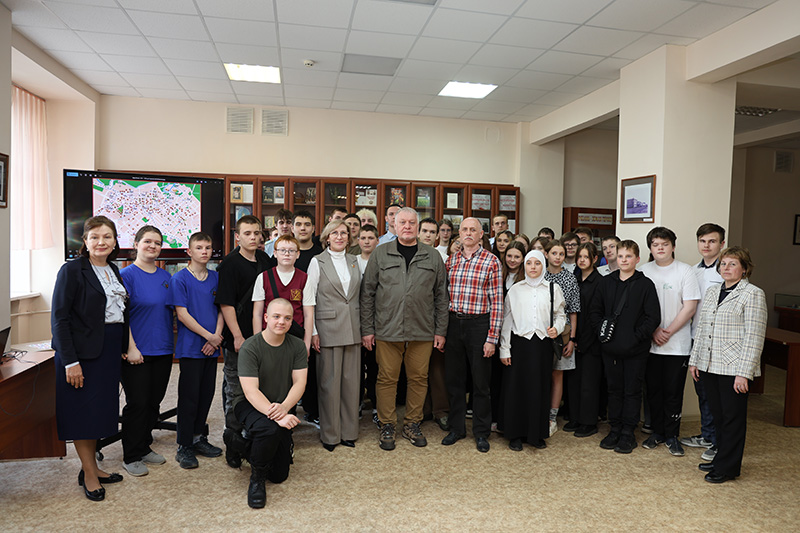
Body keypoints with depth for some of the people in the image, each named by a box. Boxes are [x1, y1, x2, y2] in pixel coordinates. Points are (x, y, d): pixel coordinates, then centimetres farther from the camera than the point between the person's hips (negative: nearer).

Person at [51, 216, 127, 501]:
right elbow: (59, 319, -14)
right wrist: (69, 361, -18)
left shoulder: (113, 271, 11)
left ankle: (91, 467, 27)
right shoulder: (72, 270, -10)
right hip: (82, 351, -7)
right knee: (83, 411, 3)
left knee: (100, 410, 14)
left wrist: (124, 347, 10)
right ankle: (89, 473, 15)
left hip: (110, 350, 7)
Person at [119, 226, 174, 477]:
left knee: (154, 401, 13)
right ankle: (131, 457, 15)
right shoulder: (127, 275, -7)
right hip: (136, 352, -6)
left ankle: (145, 447, 29)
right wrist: (131, 347, -17)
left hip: (162, 350, 6)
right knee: (138, 403, 0)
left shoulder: (165, 277, 10)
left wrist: (172, 343, 11)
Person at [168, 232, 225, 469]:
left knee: (207, 394, 12)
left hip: (212, 347, 5)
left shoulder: (215, 278, 9)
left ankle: (198, 437, 26)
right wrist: (209, 336, -14)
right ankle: (184, 447, 11)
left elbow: (220, 309, 9)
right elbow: (182, 314, -12)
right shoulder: (180, 279, -6)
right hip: (191, 347, -5)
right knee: (189, 396, 0)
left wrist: (217, 336, -6)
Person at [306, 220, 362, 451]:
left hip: (352, 328, 4)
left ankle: (348, 432, 22)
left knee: (351, 380, 8)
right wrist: (312, 332, -9)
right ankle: (330, 435, 16)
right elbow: (308, 299, -4)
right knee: (329, 382, 2)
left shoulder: (354, 261, 12)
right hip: (328, 328, -4)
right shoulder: (317, 262, -1)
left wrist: (365, 327, 10)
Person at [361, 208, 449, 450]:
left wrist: (441, 331, 5)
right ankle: (387, 427, 20)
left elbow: (441, 296, 9)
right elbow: (367, 294, 4)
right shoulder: (380, 254, 4)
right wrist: (367, 329, 0)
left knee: (419, 378, 8)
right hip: (387, 330, -1)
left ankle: (412, 424, 25)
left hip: (422, 331, 1)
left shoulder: (433, 256, 8)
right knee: (387, 378, 4)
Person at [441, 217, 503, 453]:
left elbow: (496, 301, -7)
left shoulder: (491, 261, -5)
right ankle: (456, 428, 27)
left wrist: (492, 337, -12)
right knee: (454, 379, 12)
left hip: (479, 325, -4)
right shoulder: (451, 260, 8)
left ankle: (481, 432, 23)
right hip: (453, 324, 4)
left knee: (480, 381, 7)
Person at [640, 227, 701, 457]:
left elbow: (690, 307, -7)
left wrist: (669, 332, -11)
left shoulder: (685, 271, -3)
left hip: (677, 345, -2)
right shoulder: (644, 271, 4)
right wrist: (654, 332, -7)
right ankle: (657, 432, 24)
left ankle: (671, 435, 17)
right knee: (653, 390, 10)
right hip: (650, 343, 3)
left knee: (673, 392, 4)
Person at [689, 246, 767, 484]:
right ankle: (721, 458, 27)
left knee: (733, 417, 4)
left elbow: (754, 337, -12)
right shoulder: (712, 292, 13)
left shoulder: (753, 295, -7)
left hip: (734, 367, -6)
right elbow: (701, 328, 16)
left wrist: (744, 373, -17)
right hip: (709, 365, 6)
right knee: (718, 414, 14)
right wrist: (694, 360, 13)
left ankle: (728, 467, 15)